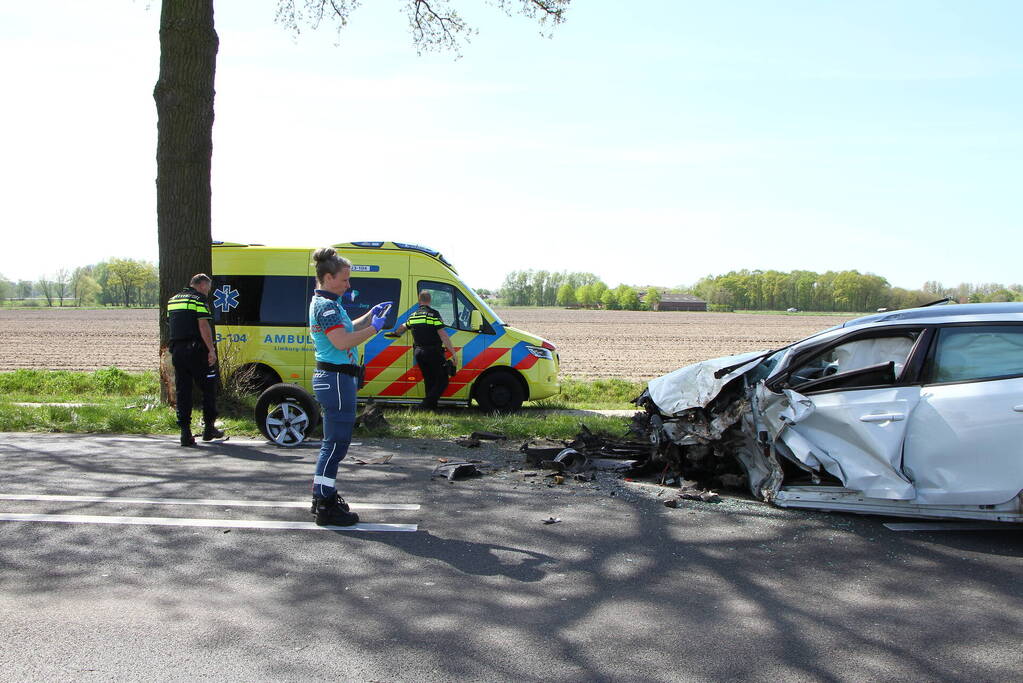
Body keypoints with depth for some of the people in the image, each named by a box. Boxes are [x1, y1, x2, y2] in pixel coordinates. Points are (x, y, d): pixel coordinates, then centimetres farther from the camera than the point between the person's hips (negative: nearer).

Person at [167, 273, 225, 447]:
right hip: (195, 350, -7)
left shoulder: (173, 300, 19)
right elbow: (203, 325, -15)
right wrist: (211, 350, -16)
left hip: (177, 350, 7)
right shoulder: (198, 299, -5)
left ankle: (185, 433, 2)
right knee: (208, 388, 6)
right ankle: (209, 429, 10)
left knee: (182, 392, 6)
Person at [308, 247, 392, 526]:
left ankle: (324, 497, 29)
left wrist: (371, 315, 16)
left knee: (334, 441, 19)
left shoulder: (324, 303, 16)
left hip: (332, 377, 11)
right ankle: (325, 507, -2)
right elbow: (342, 341, -25)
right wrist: (374, 327, -15)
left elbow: (346, 330, 26)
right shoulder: (326, 305, -16)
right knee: (337, 442, -6)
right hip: (336, 379, -11)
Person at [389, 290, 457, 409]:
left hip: (418, 353, 7)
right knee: (442, 381, -1)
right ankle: (426, 404, -14)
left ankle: (431, 405, 16)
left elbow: (403, 327, 32)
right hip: (433, 352, -6)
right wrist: (453, 352, -13)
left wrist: (395, 333, 55)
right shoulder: (433, 314, -9)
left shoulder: (413, 315, 11)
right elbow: (443, 335, -14)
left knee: (429, 381, 17)